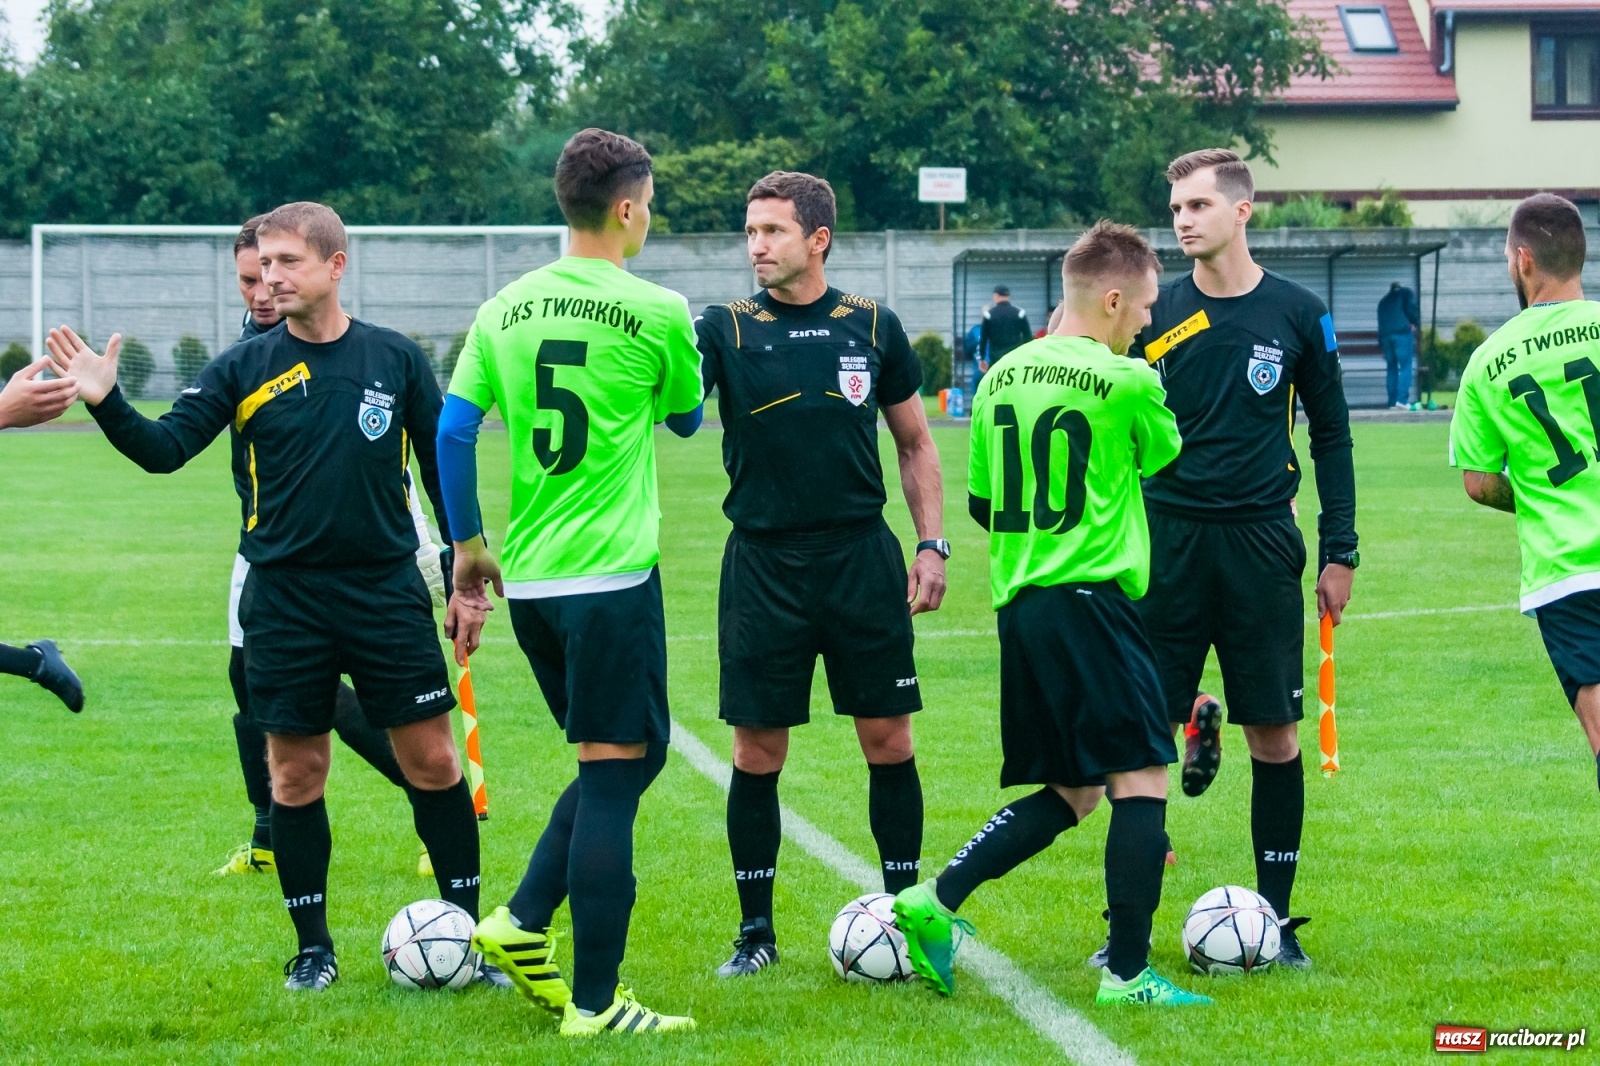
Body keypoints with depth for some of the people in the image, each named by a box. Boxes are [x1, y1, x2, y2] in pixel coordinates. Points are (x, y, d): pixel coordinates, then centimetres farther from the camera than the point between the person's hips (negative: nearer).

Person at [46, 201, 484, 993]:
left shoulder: (395, 359, 1)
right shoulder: (247, 368, 0)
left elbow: (445, 468, 8)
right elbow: (165, 447, -7)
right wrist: (107, 404, -25)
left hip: (387, 592, 0)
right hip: (284, 600, 0)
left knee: (431, 757, -1)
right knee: (295, 770, 4)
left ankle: (467, 928, 11)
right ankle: (313, 949, 15)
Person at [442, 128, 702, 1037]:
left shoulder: (506, 309, 6)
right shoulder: (657, 312, -8)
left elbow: (452, 432, 5)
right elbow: (686, 414, 11)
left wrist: (469, 548, 16)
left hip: (528, 579, 6)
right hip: (612, 576, -6)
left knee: (627, 754, 21)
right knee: (616, 771, -2)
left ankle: (523, 924, 11)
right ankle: (593, 1003, -2)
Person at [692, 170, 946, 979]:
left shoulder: (873, 328, 3)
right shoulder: (726, 330, -1)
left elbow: (914, 442, 12)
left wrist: (932, 544, 4)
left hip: (863, 558, 1)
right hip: (763, 568, -1)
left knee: (889, 740, 3)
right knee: (757, 752, 2)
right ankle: (755, 932, 12)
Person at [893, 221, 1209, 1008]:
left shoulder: (1003, 377, 9)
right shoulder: (1125, 382, -10)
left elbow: (981, 502, 15)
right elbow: (1161, 455, 10)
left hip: (1018, 607, 8)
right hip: (1092, 600, -8)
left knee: (1069, 791, 16)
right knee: (1141, 779, -3)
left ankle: (936, 900, 4)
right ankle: (1127, 972, -5)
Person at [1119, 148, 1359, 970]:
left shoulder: (1296, 314, 3)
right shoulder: (1153, 314, 3)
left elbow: (1330, 434, 9)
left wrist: (1339, 552, 5)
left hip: (1260, 542, 0)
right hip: (1166, 541, 0)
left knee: (1275, 736, 1)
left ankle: (1275, 918, 12)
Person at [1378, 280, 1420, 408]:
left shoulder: (1383, 301, 27)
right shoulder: (1406, 292, 14)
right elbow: (1412, 308, -5)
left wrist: (1381, 344, 17)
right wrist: (1416, 323, 10)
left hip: (1385, 335, 5)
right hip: (1403, 332, -5)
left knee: (1391, 368, 9)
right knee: (1405, 366, -6)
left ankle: (1392, 401, 5)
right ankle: (1402, 399, -18)